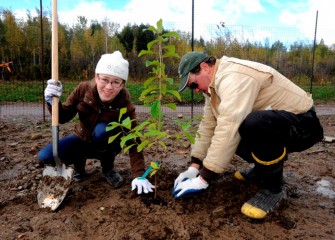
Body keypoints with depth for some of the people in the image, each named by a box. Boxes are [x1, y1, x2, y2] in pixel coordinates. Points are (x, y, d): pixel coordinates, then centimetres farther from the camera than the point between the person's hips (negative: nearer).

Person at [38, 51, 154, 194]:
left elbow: (134, 142, -28)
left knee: (102, 129, -38)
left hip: (107, 146, -2)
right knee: (44, 157, -21)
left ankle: (108, 168, -9)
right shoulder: (83, 89, -22)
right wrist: (53, 102, -33)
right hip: (82, 140, 2)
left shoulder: (125, 106, -27)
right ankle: (79, 162, 9)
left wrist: (138, 175, -36)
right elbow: (64, 118, -11)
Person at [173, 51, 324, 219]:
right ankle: (263, 170, 17)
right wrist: (194, 167, -2)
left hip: (302, 124, -9)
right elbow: (208, 125, 3)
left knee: (254, 123, -38)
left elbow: (229, 129, -34)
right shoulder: (215, 83, 5)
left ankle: (273, 187, -13)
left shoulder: (234, 77, -26)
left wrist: (203, 179, -28)